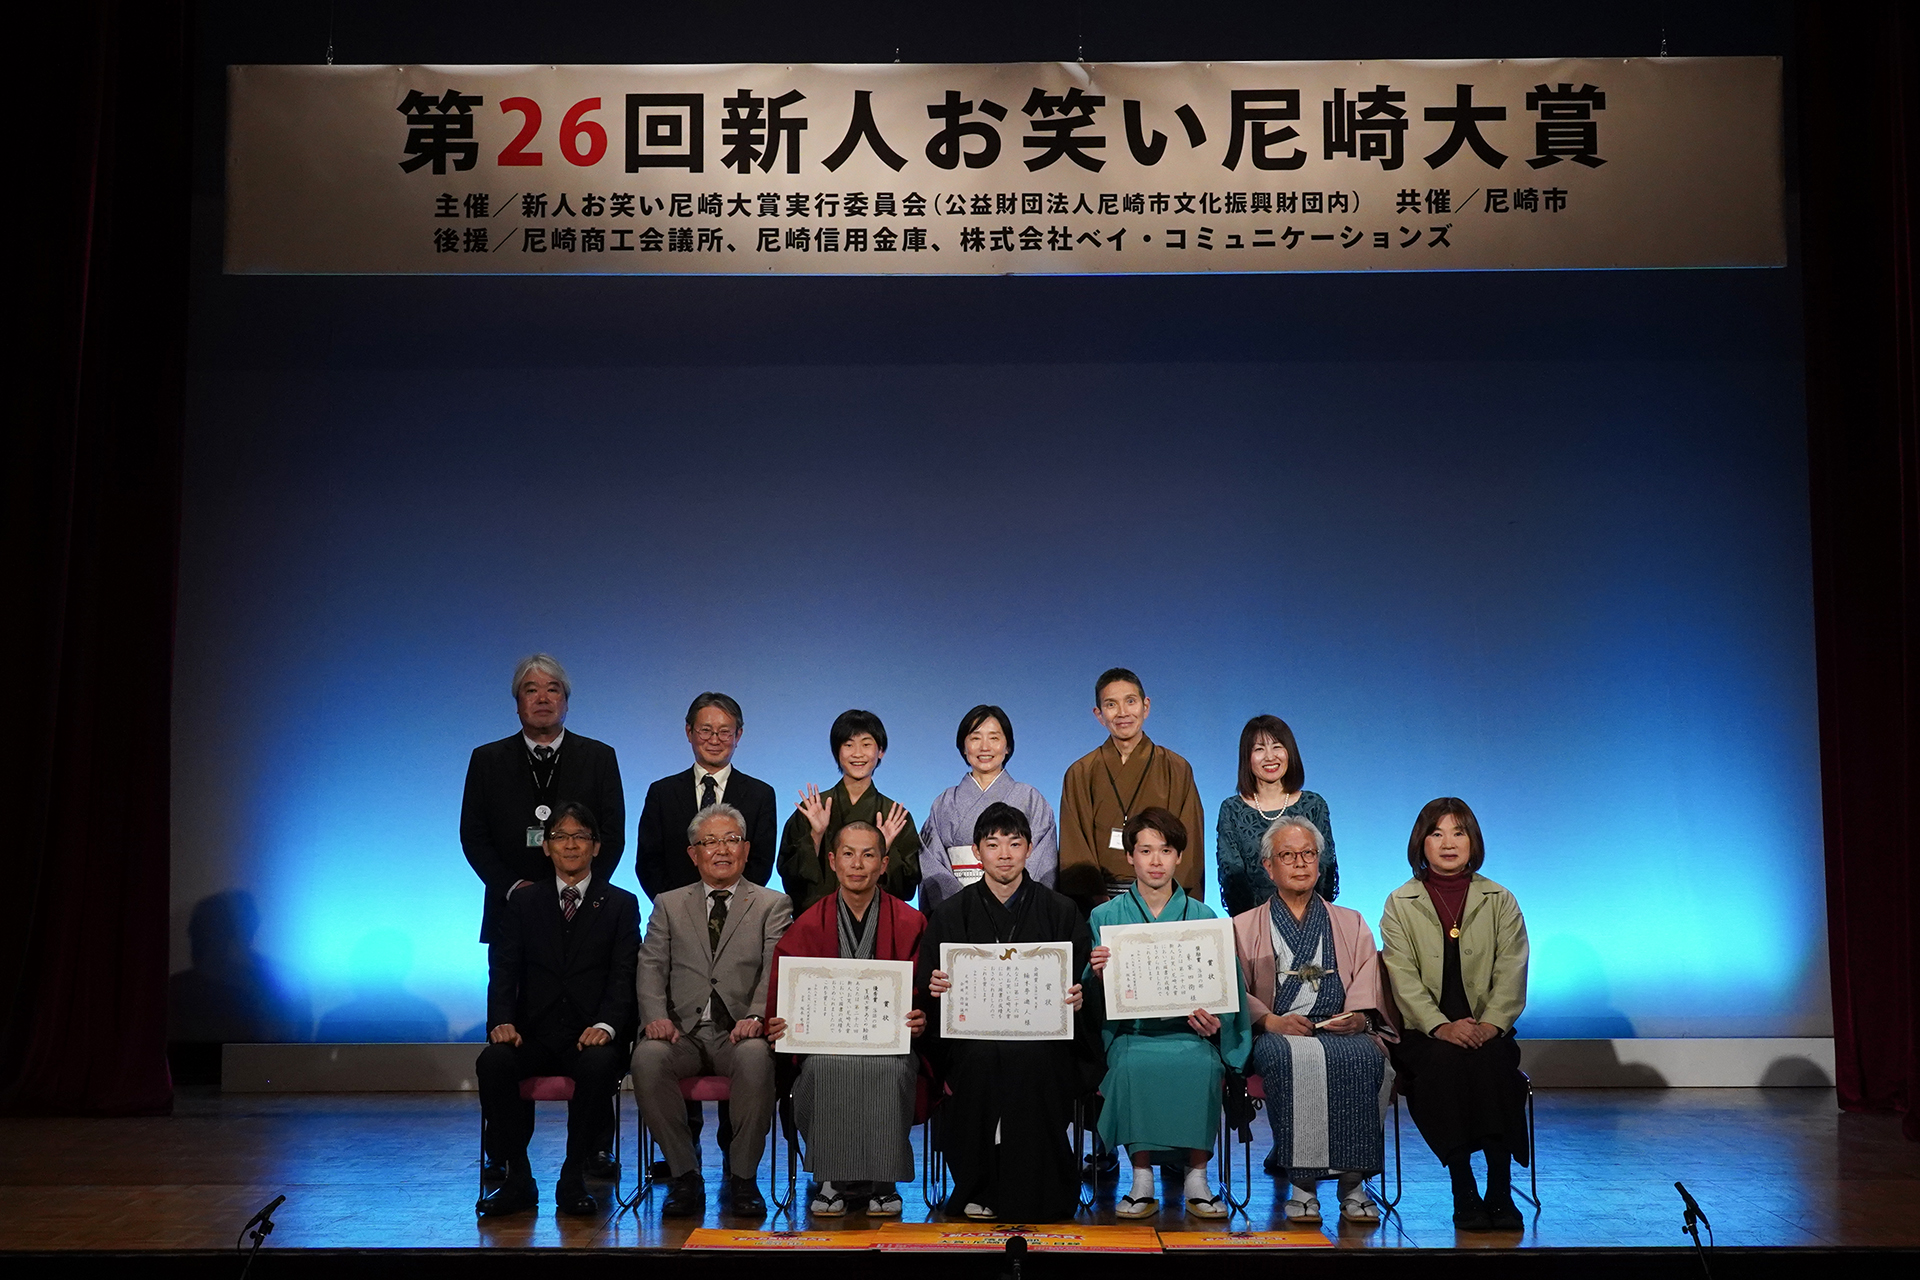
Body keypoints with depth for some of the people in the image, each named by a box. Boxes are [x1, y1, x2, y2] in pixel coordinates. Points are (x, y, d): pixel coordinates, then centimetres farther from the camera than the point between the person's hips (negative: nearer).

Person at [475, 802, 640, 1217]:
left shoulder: (621, 905, 11)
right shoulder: (522, 904, 15)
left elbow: (624, 976, 0)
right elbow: (503, 972, 5)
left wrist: (606, 1025, -20)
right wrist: (502, 1021, -16)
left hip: (591, 1035, -2)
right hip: (534, 1034, 2)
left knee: (597, 1066, -35)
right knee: (493, 1062, -29)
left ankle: (574, 1180, -18)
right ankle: (517, 1180, -16)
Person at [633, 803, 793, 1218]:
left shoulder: (772, 905, 12)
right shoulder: (668, 905, 19)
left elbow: (775, 969, -2)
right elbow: (651, 966, 6)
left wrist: (755, 1017, -22)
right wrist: (656, 1016, -14)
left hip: (738, 1032, -2)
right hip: (682, 1030, 2)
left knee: (755, 1057, -36)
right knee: (647, 1057, -31)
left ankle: (743, 1176, -18)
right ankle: (684, 1174, -15)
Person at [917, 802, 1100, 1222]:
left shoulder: (1060, 912, 12)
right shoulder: (950, 915, 13)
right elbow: (924, 988, 9)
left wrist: (1080, 996, -15)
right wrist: (934, 987, -14)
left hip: (1042, 1034, 0)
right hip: (972, 1034, 0)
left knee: (1031, 1058, -33)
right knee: (980, 1058, -33)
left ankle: (1035, 1192, -19)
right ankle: (980, 1189, -18)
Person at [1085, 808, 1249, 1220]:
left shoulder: (1202, 917, 11)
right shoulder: (1105, 917, 9)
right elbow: (1093, 999, 5)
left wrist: (1214, 1022, -14)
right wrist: (1098, 976, -18)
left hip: (1188, 1031, 1)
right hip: (1130, 1031, 0)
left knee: (1202, 1064, -32)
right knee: (1134, 1064, -33)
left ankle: (1197, 1180, -16)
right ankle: (1142, 1181, -19)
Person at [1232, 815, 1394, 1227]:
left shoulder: (1351, 923, 26)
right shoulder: (1245, 927, 21)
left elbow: (1369, 983, 11)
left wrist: (1359, 1017, -12)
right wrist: (1270, 1020, -14)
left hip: (1343, 1034, 1)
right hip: (1277, 1034, -1)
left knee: (1363, 1057, -34)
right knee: (1293, 1058, -37)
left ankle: (1353, 1182, -26)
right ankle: (1301, 1182, -30)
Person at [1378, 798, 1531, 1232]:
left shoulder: (1500, 902, 13)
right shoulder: (1400, 904, 9)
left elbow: (1511, 972, 2)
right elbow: (1404, 978, -3)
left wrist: (1491, 1024, -16)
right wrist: (1441, 1026, -19)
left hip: (1487, 1032, 1)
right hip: (1422, 1033, -1)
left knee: (1493, 1062, -32)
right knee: (1445, 1063, -33)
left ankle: (1500, 1191, -26)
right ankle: (1463, 1192, -26)